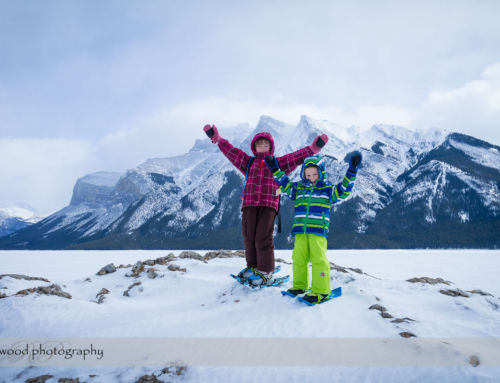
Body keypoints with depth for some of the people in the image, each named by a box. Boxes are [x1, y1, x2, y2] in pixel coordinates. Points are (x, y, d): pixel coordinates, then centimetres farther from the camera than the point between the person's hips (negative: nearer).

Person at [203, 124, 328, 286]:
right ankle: (252, 266, 20)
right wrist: (217, 138, 9)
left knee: (263, 238, -7)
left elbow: (296, 157, 9)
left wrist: (313, 147, 0)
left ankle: (265, 271, 3)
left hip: (268, 205, -3)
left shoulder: (277, 163, 16)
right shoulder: (248, 162, 20)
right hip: (249, 204, 3)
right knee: (248, 236, 4)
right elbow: (231, 151, 15)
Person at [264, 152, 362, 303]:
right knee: (298, 258, 6)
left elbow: (343, 190, -1)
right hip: (300, 231, 4)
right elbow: (285, 184, 19)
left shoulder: (328, 190, 8)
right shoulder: (298, 189, 16)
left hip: (318, 231, -4)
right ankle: (299, 285, 23)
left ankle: (320, 290, -3)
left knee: (318, 259, -10)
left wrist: (351, 171, -9)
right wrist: (275, 170, 11)